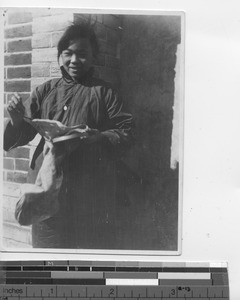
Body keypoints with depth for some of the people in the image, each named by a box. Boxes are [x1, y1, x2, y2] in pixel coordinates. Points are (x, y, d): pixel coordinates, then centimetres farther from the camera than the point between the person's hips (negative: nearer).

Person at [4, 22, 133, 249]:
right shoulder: (45, 91, 14)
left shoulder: (103, 92, 7)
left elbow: (125, 132, -1)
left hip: (92, 192, -2)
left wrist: (100, 138, -20)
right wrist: (16, 120, -10)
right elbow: (21, 136, 12)